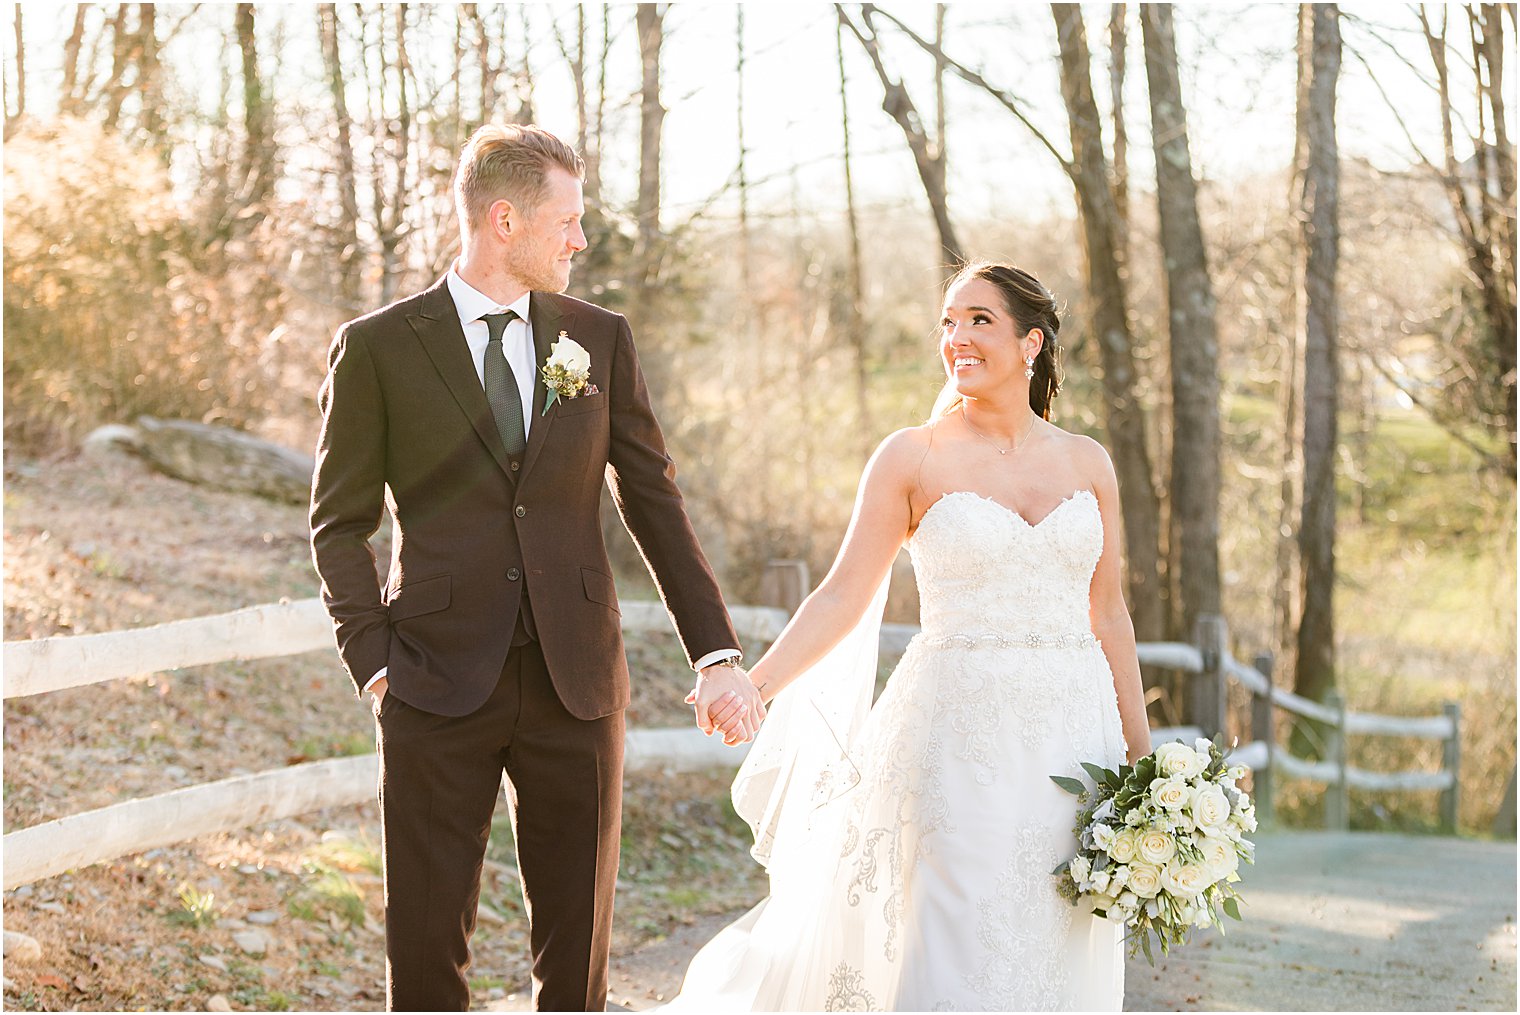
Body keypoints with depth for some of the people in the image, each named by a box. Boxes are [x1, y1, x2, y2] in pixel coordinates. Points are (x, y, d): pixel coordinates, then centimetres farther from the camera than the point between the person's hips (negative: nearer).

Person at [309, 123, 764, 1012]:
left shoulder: (601, 340, 7)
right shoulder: (377, 348, -1)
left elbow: (656, 504, 7)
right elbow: (340, 526, 4)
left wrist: (716, 653, -1)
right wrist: (374, 662, -6)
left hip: (576, 685, 3)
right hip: (439, 690, -2)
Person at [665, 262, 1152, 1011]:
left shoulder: (1087, 464, 9)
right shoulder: (912, 458, 0)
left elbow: (1108, 616, 12)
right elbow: (844, 595, -4)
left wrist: (1140, 756, 10)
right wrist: (754, 685, -18)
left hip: (1073, 735, 3)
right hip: (958, 740, -3)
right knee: (954, 955, -6)